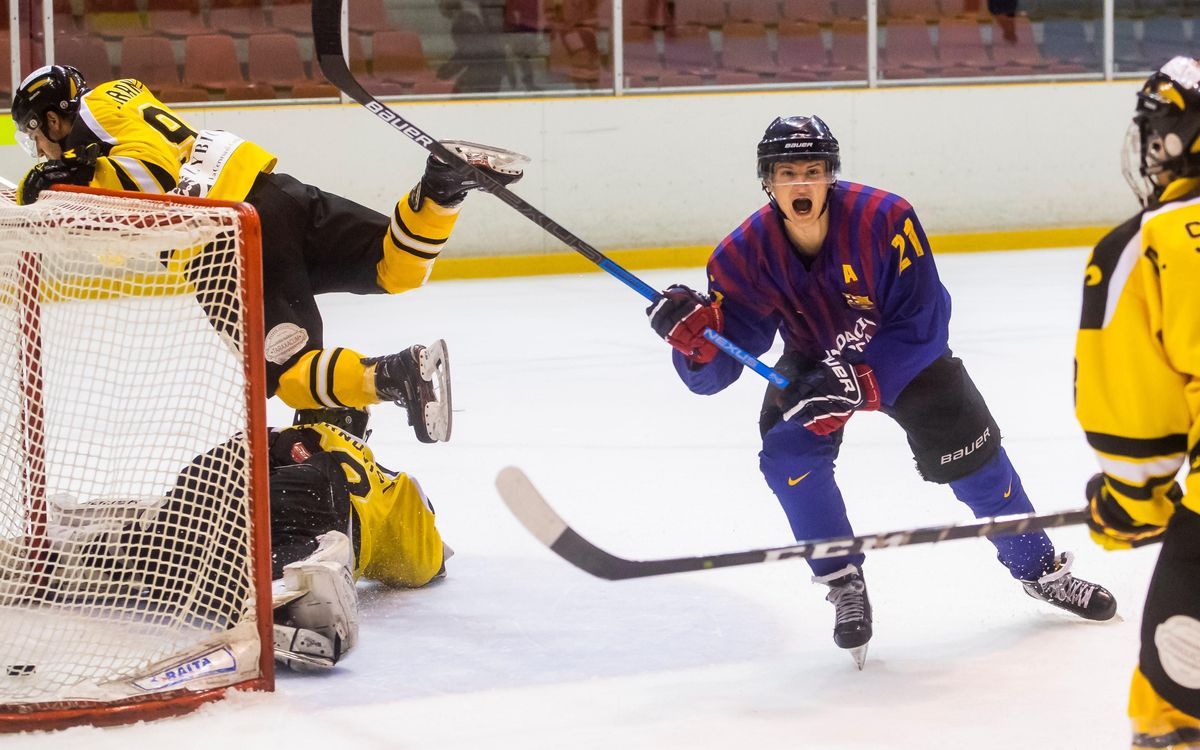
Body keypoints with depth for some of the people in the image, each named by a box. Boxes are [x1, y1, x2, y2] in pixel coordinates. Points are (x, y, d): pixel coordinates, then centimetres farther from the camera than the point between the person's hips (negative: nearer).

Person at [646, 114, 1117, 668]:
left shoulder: (883, 219, -33)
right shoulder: (745, 254, -26)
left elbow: (922, 322, -29)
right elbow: (715, 371, -24)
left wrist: (859, 384, -39)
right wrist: (695, 338, -47)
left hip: (905, 353, -2)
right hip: (813, 360, 2)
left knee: (972, 455, 0)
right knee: (787, 453, -21)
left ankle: (1040, 569, 23)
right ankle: (844, 583, -3)